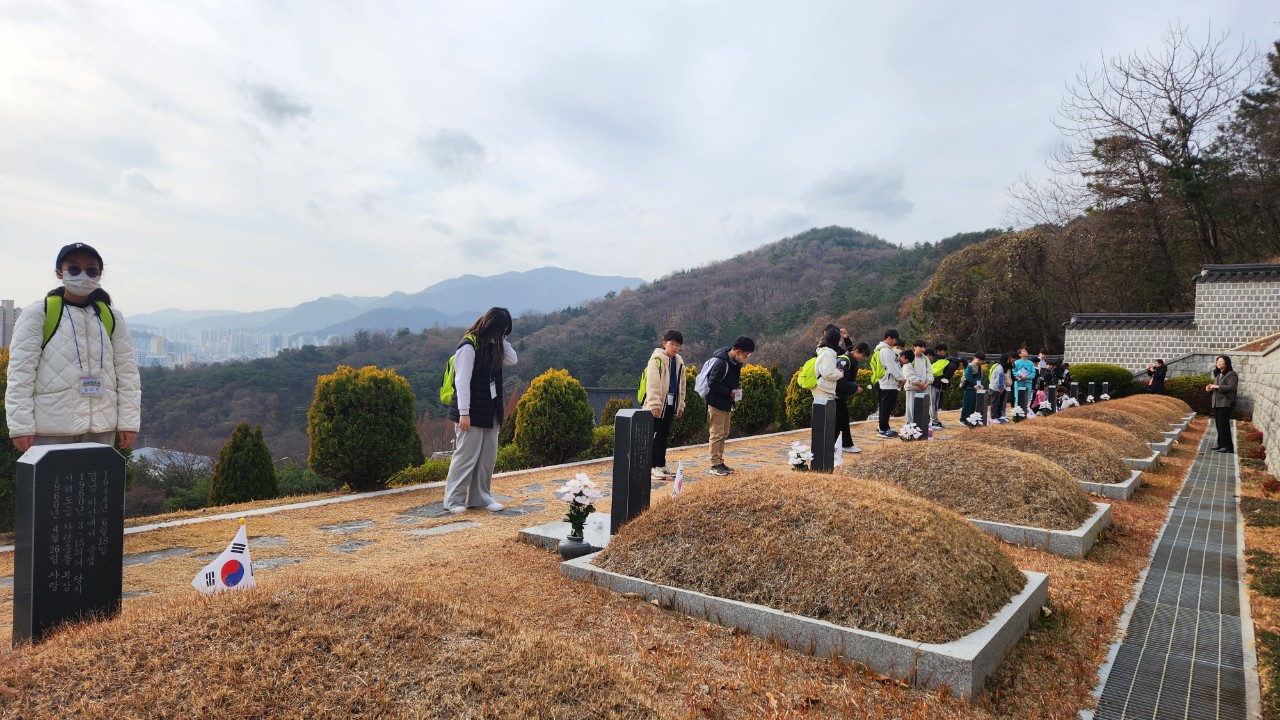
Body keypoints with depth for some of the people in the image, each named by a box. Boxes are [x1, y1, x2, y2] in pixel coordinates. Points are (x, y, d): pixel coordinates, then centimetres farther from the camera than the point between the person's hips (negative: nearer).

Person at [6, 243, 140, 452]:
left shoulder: (112, 317, 9)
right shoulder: (38, 314, 1)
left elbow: (127, 372, 8)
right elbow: (21, 370, -2)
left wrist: (129, 422, 4)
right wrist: (21, 425, -7)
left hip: (101, 427, 3)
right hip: (51, 427, -3)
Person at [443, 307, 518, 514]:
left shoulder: (492, 346, 10)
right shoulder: (468, 347, -16)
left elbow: (512, 360, 6)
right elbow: (462, 381, -19)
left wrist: (501, 341, -3)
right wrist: (464, 413, -22)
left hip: (490, 412, 8)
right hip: (472, 413, -8)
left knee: (488, 457, 10)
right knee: (466, 456, -1)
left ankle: (479, 497, 21)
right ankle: (453, 500, 11)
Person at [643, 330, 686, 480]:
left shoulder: (679, 362, 14)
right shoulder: (656, 360, -9)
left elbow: (681, 385, 20)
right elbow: (652, 383, -17)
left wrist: (680, 406, 18)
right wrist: (654, 404, -23)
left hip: (670, 404, 7)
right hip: (657, 405, -7)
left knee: (664, 435, 13)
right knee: (655, 436, -5)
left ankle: (661, 465, 20)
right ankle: (653, 467, -1)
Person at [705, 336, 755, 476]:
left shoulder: (736, 362, 5)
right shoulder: (721, 362, -22)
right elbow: (712, 384, -21)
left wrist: (737, 390, 2)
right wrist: (730, 392, -20)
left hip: (726, 404, 9)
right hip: (716, 403, -9)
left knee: (724, 434, 14)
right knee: (716, 434, -3)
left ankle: (720, 462, 22)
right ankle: (715, 465, 4)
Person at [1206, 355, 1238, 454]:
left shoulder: (1231, 374, -7)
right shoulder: (1218, 374, 20)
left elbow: (1231, 387, -20)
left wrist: (1217, 387, -16)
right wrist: (1210, 388, 7)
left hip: (1225, 403, -9)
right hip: (1216, 403, 9)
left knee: (1223, 425, -10)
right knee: (1218, 425, 10)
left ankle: (1228, 447, -7)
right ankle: (1221, 444, 16)